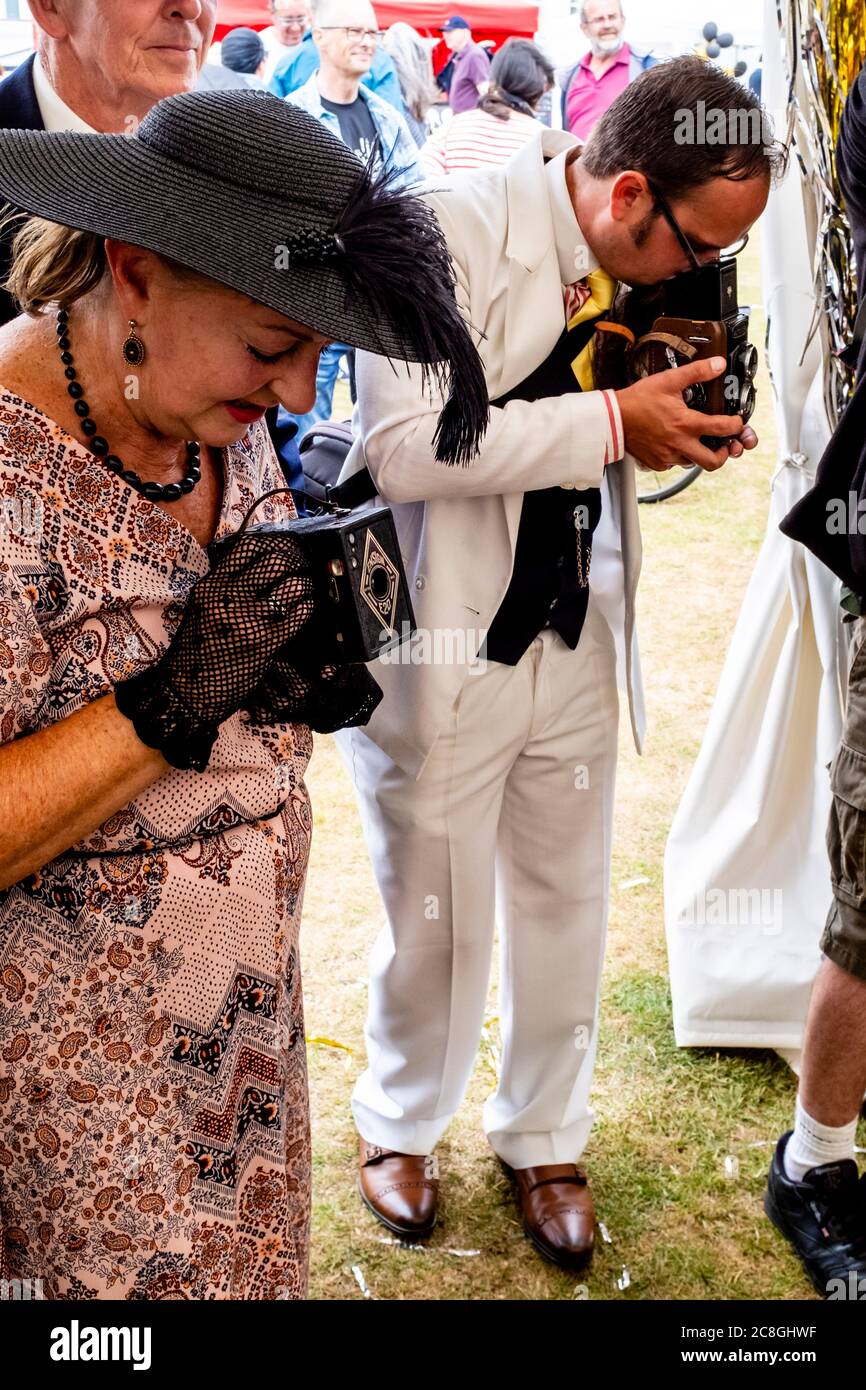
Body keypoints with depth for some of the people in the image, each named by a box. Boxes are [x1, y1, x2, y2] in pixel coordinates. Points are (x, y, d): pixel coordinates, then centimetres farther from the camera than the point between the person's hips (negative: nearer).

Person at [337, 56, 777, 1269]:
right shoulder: (457, 233, -19)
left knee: (567, 909, 16)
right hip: (443, 651, -6)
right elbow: (404, 447, -29)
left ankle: (545, 1140, 40)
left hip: (575, 644, 6)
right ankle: (400, 1123, 40)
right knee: (437, 926, 10)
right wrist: (612, 420, -27)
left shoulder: (634, 266, 3)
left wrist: (677, 427, -7)